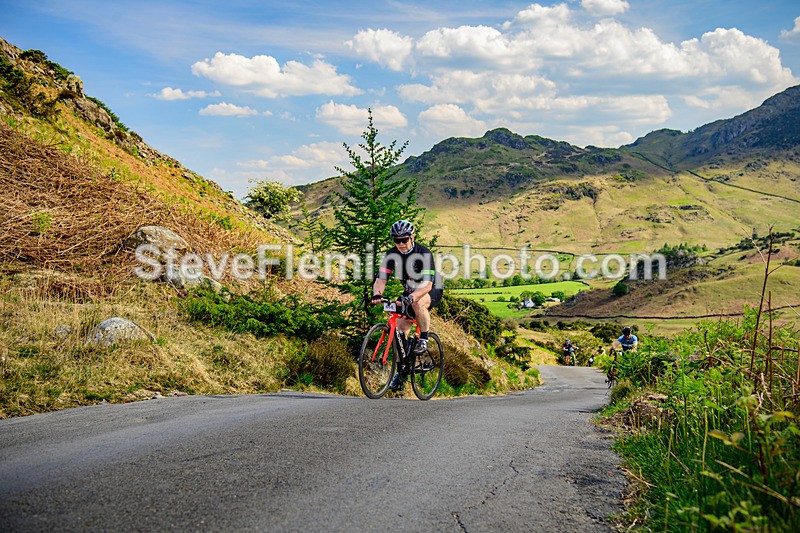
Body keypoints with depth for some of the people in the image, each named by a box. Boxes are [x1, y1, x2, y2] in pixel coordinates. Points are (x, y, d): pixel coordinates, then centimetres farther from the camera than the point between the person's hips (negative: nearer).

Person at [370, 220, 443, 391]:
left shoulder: (423, 254, -27)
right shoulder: (392, 255, -13)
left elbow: (427, 284, -37)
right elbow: (381, 279, -20)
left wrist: (410, 298, -54)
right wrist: (377, 294, -43)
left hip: (432, 290, -5)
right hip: (410, 291, 5)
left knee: (418, 304, -39)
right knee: (399, 330, -6)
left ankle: (424, 339, -16)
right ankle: (402, 369, 9)